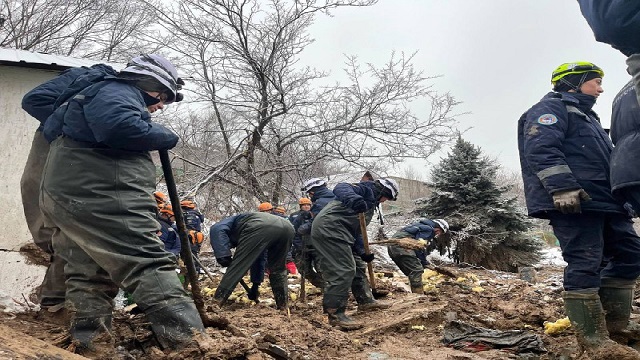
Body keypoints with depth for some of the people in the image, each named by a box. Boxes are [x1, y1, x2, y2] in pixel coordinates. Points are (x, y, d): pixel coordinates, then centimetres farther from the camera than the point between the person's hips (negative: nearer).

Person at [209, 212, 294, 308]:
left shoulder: (232, 221, 32)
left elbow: (216, 229, 6)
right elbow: (260, 259, 52)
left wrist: (223, 255, 0)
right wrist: (255, 285, 59)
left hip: (262, 227, -7)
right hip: (287, 227, 7)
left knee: (236, 266, 5)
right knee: (278, 269, 27)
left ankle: (217, 301, 6)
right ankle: (282, 304, 27)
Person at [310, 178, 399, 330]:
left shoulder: (370, 203, 27)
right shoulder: (367, 190, -2)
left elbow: (356, 230, 24)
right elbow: (341, 188, -22)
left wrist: (362, 252, 12)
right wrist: (354, 200, -43)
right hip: (329, 228, -11)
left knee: (351, 267, 21)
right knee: (343, 271, -13)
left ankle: (365, 301, 35)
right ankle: (335, 314, -7)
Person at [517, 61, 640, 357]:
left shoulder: (585, 116, 32)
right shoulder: (550, 108, -1)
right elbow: (541, 149, -18)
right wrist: (562, 187, -29)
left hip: (604, 200, 11)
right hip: (574, 202, -11)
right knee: (584, 266, -11)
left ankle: (614, 322, 19)